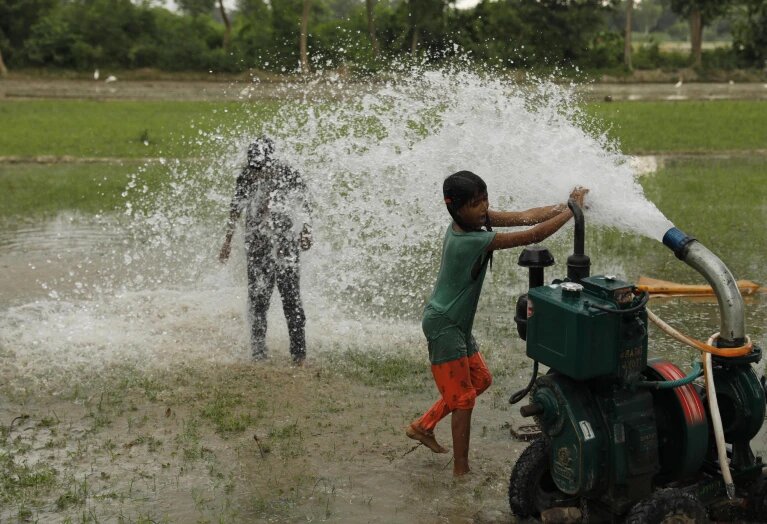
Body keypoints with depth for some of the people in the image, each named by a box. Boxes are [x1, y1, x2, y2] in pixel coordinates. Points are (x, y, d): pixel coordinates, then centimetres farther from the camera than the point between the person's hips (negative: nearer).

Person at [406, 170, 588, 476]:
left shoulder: (470, 220, -3)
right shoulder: (472, 241, -29)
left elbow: (522, 218, -3)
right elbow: (533, 235, -28)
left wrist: (562, 206, -13)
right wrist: (571, 211, -20)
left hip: (456, 323, 10)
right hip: (443, 325, -10)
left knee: (480, 380, 20)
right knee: (463, 397, -1)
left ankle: (423, 426, 29)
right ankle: (461, 470, 10)